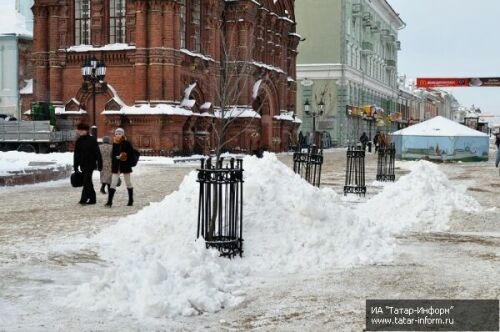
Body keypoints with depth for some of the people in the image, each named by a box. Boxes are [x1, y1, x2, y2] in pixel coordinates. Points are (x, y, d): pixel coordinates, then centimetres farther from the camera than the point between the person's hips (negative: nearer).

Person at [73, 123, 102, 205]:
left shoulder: (92, 140, -6)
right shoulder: (78, 141, 10)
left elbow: (97, 152, -7)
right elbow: (76, 155, 12)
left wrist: (99, 164, -10)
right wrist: (75, 166, 9)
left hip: (90, 164, -6)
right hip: (83, 165, 6)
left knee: (87, 182, -11)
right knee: (88, 182, 10)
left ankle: (83, 199, -15)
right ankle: (92, 198, 17)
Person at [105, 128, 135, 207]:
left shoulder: (127, 143, -6)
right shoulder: (115, 144, 6)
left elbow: (131, 153, -5)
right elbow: (113, 155, 9)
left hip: (125, 166, -3)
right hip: (116, 167, 3)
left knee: (128, 183, 10)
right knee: (113, 183, -4)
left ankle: (131, 201, 20)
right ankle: (109, 201, -7)